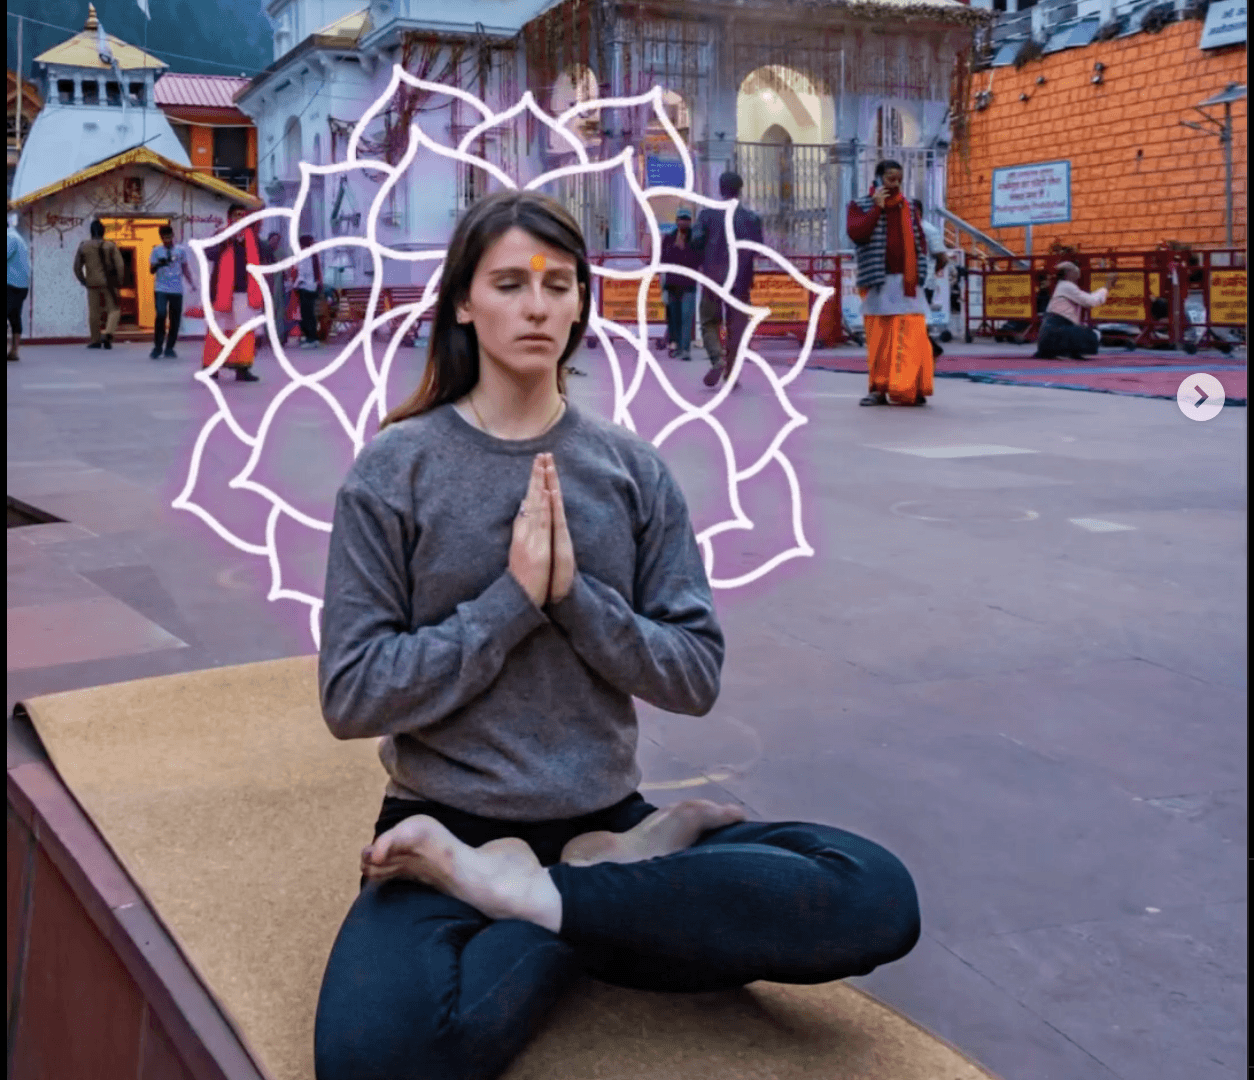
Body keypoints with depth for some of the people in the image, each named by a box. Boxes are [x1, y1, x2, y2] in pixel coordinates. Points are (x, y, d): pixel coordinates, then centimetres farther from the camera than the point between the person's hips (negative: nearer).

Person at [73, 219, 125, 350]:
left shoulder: (83, 247, 2)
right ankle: (108, 334, -14)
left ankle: (95, 340, 12)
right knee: (114, 309, 5)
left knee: (94, 312, 9)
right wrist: (119, 281, 2)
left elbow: (77, 267, 6)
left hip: (92, 284, 2)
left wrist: (83, 280, 18)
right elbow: (120, 265, -9)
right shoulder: (110, 246, -6)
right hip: (109, 283, -2)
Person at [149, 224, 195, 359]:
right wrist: (159, 264, -17)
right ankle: (158, 347, -7)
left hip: (177, 290, 2)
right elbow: (151, 270, 4)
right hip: (161, 289, -2)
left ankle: (169, 348, 13)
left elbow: (185, 269, 15)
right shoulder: (157, 251, 5)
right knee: (161, 315, -16)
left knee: (175, 319, 2)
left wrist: (191, 282, 1)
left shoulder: (181, 250, 8)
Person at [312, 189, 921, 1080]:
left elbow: (696, 674, 0)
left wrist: (576, 595, -16)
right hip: (448, 825, -2)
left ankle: (531, 895, -13)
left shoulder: (631, 467, 3)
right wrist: (514, 600, -16)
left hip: (604, 817, 3)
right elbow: (352, 696, -8)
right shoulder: (396, 468, -3)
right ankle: (624, 874, -11)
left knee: (877, 897, -20)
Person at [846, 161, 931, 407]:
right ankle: (878, 389, 4)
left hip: (907, 282, 2)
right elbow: (855, 233, -12)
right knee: (879, 338, -1)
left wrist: (918, 267, 6)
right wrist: (877, 207, -9)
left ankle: (912, 389, -7)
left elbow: (919, 239, 20)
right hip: (878, 283, -2)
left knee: (911, 336, -8)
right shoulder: (860, 206, 7)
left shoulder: (907, 207, 17)